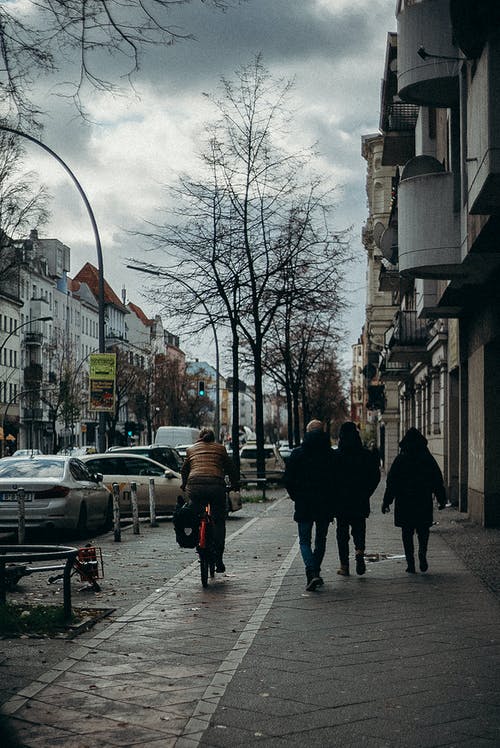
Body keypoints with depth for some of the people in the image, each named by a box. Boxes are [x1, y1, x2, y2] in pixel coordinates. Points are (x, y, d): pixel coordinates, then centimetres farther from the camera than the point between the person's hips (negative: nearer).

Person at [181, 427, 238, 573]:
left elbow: (184, 470, 31)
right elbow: (230, 468, 21)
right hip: (216, 487, -1)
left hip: (195, 486, 1)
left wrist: (184, 485, 47)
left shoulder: (191, 449, 22)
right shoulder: (220, 448, 17)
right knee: (219, 523, 6)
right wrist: (234, 485, 35)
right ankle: (218, 560, 2)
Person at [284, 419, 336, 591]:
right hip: (325, 505, 1)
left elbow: (288, 480, -3)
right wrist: (332, 501, 8)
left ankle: (311, 573, -16)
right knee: (321, 540, 17)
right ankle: (316, 572, 23)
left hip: (303, 505, -1)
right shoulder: (330, 454, -4)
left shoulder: (297, 454, -4)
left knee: (305, 541, 4)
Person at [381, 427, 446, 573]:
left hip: (404, 503, -1)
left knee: (407, 534, 6)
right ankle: (422, 552, -9)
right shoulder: (428, 459, 0)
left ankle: (410, 564, 1)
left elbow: (391, 483, -3)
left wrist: (386, 502, 3)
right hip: (424, 503, 1)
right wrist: (441, 500, 12)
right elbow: (438, 481, 4)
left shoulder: (400, 460, -5)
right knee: (423, 531, 15)